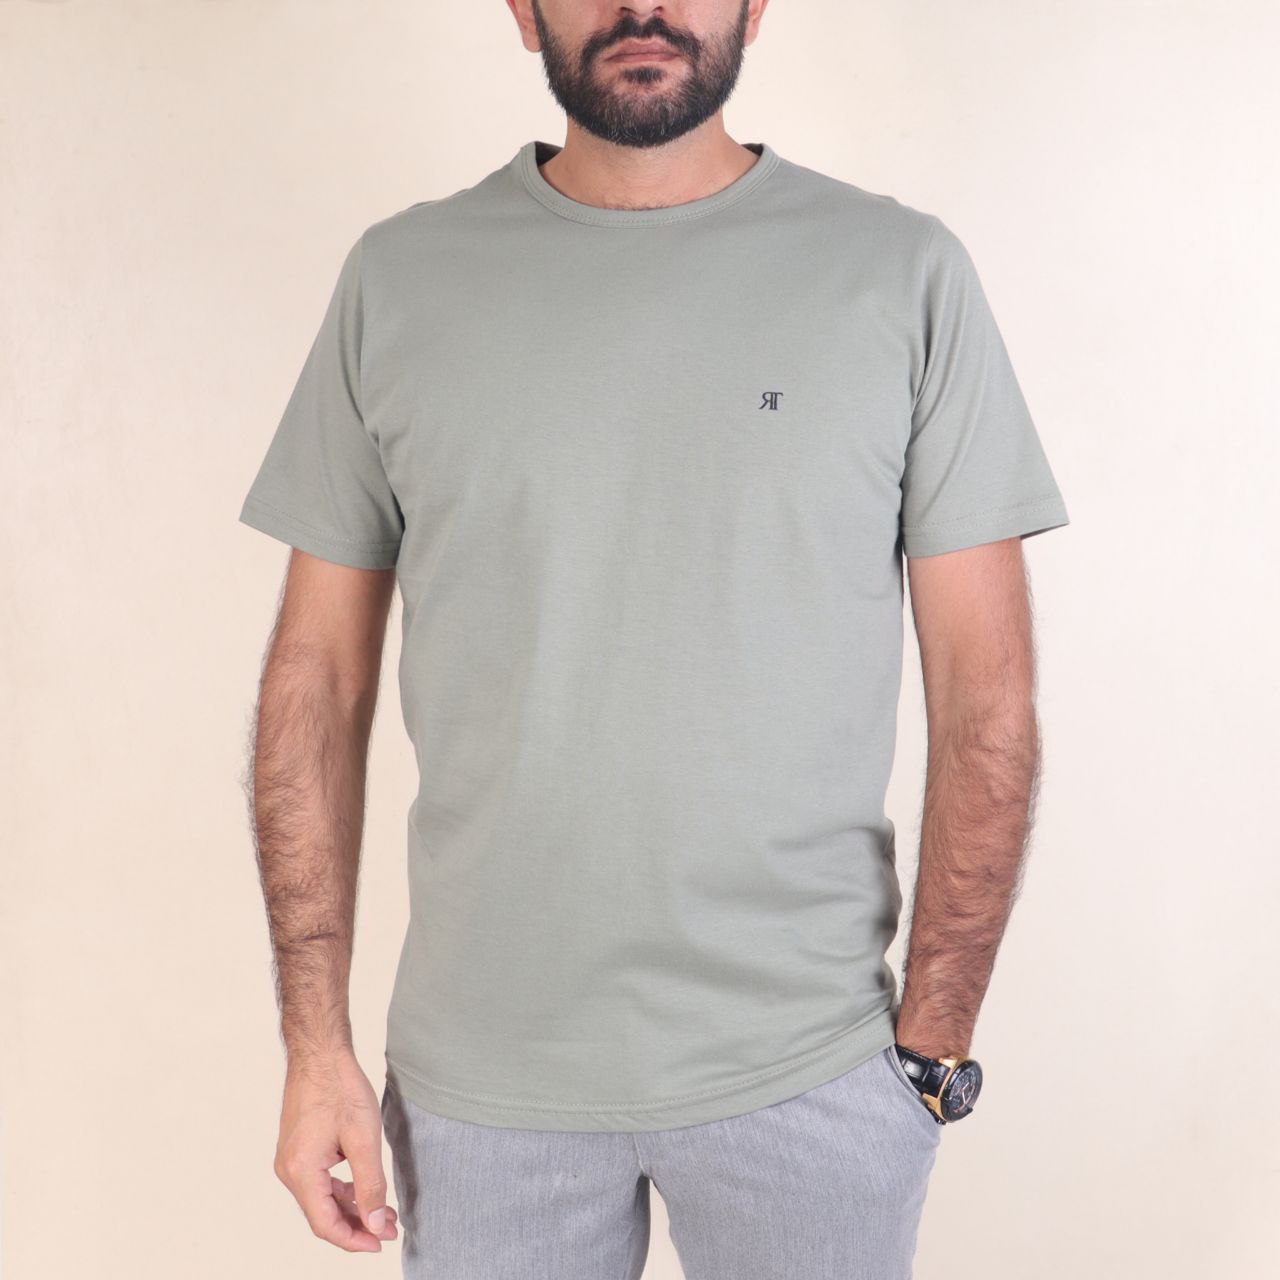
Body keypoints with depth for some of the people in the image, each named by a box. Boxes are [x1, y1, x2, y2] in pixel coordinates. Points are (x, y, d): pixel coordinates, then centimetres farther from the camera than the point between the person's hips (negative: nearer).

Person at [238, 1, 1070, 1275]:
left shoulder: (901, 273, -5)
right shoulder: (399, 276, 0)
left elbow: (985, 694, -4)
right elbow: (319, 679, 1)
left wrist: (934, 1044, -6)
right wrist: (315, 1042, -2)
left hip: (813, 1072, -1)